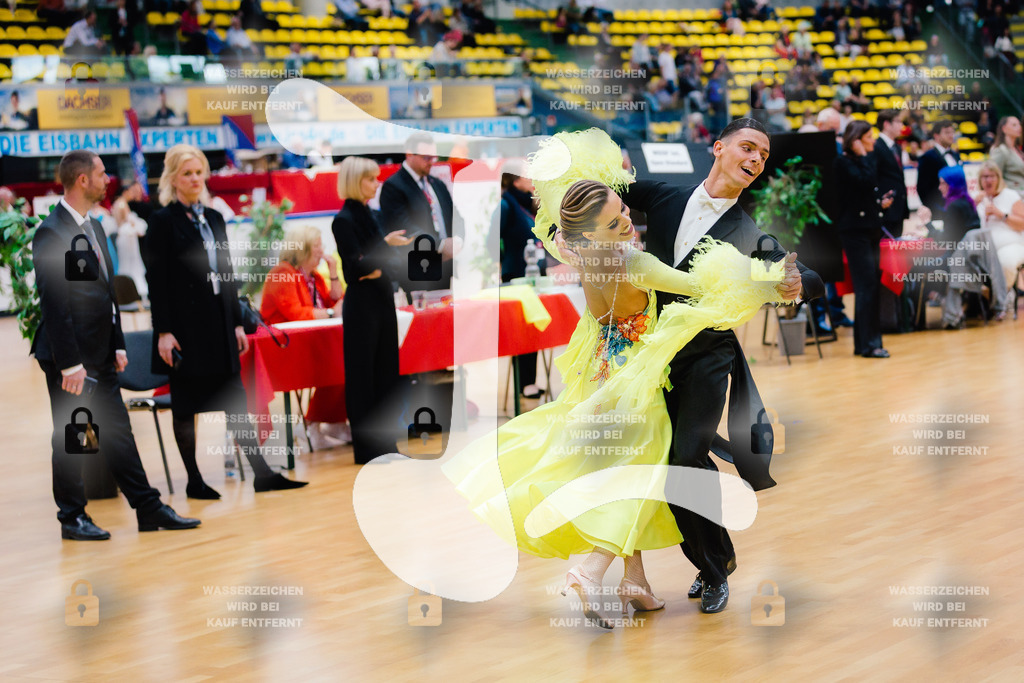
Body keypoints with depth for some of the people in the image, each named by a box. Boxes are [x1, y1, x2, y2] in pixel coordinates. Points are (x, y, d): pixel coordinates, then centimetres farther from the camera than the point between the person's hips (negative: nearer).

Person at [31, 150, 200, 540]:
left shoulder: (94, 229, 13)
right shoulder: (51, 234, -16)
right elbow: (53, 304, -19)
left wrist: (118, 345, 13)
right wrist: (69, 364, -21)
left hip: (100, 356, 8)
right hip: (70, 357, -8)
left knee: (118, 434, 11)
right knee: (70, 439, 3)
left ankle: (148, 509, 14)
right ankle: (72, 518, 13)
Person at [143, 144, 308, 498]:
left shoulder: (214, 218, 13)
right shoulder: (162, 221, -5)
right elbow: (156, 280, -9)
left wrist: (237, 323, 11)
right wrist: (163, 331, -15)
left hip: (219, 323, 6)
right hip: (184, 324, -6)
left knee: (234, 401, 5)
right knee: (185, 405, 2)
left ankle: (262, 474, 5)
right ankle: (194, 481, 9)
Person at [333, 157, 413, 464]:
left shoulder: (370, 215, 12)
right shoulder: (344, 220, -12)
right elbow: (355, 267, -18)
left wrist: (379, 269, -7)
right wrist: (386, 243, -25)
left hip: (382, 300, 8)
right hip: (361, 304, -8)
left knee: (385, 371, 10)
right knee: (362, 374, -2)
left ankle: (384, 443, 17)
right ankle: (365, 447, 4)